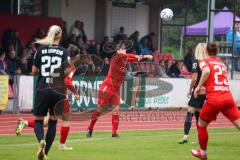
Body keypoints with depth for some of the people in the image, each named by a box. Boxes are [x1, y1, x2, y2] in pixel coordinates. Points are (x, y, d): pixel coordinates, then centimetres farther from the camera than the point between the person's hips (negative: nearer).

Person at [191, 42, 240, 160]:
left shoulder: (204, 62, 6)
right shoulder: (222, 64, 21)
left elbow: (206, 71, -17)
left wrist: (199, 86, -9)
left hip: (214, 99, -3)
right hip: (228, 97, 3)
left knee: (201, 125, 20)